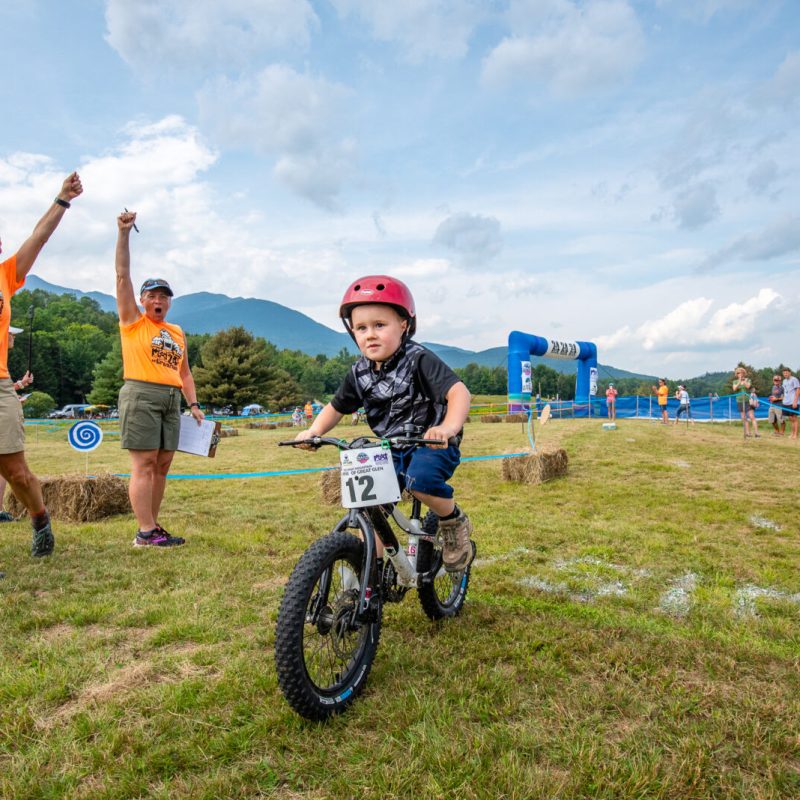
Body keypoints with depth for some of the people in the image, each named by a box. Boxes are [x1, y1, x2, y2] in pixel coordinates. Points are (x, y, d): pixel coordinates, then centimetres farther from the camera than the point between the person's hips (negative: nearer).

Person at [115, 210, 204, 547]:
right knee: (144, 464, -8)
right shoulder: (132, 321, 5)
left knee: (162, 465, 6)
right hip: (140, 395, -6)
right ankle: (146, 532, -6)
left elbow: (184, 372, 20)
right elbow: (122, 275, -4)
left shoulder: (177, 333, 18)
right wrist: (123, 233, -10)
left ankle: (152, 526, 14)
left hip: (171, 399, 6)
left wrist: (194, 404, 12)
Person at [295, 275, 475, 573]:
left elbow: (459, 392, -31)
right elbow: (336, 407, 12)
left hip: (432, 444, -5)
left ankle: (454, 523, -3)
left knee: (420, 480, -34)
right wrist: (313, 432, -8)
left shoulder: (419, 360, -19)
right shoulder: (360, 373, -2)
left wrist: (448, 427, -51)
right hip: (391, 449, 6)